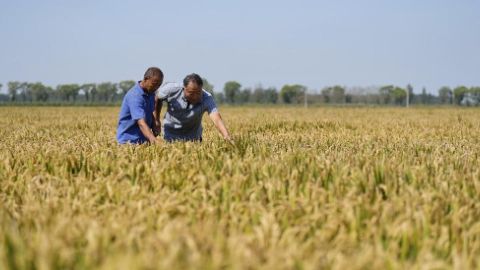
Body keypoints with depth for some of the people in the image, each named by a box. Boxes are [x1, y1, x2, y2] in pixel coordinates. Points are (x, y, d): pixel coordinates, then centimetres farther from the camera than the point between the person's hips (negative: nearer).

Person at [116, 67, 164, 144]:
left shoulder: (151, 93, 5)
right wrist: (153, 140, -46)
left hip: (144, 140, 7)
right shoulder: (135, 96, -22)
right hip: (129, 140, -7)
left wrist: (154, 126, 0)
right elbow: (141, 123, -32)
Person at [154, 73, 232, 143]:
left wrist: (227, 137, -65)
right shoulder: (172, 90, -27)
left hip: (193, 137, 1)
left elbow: (216, 119, -47)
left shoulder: (207, 99, -31)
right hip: (171, 134, -1)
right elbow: (158, 97, -4)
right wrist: (156, 120, 3)